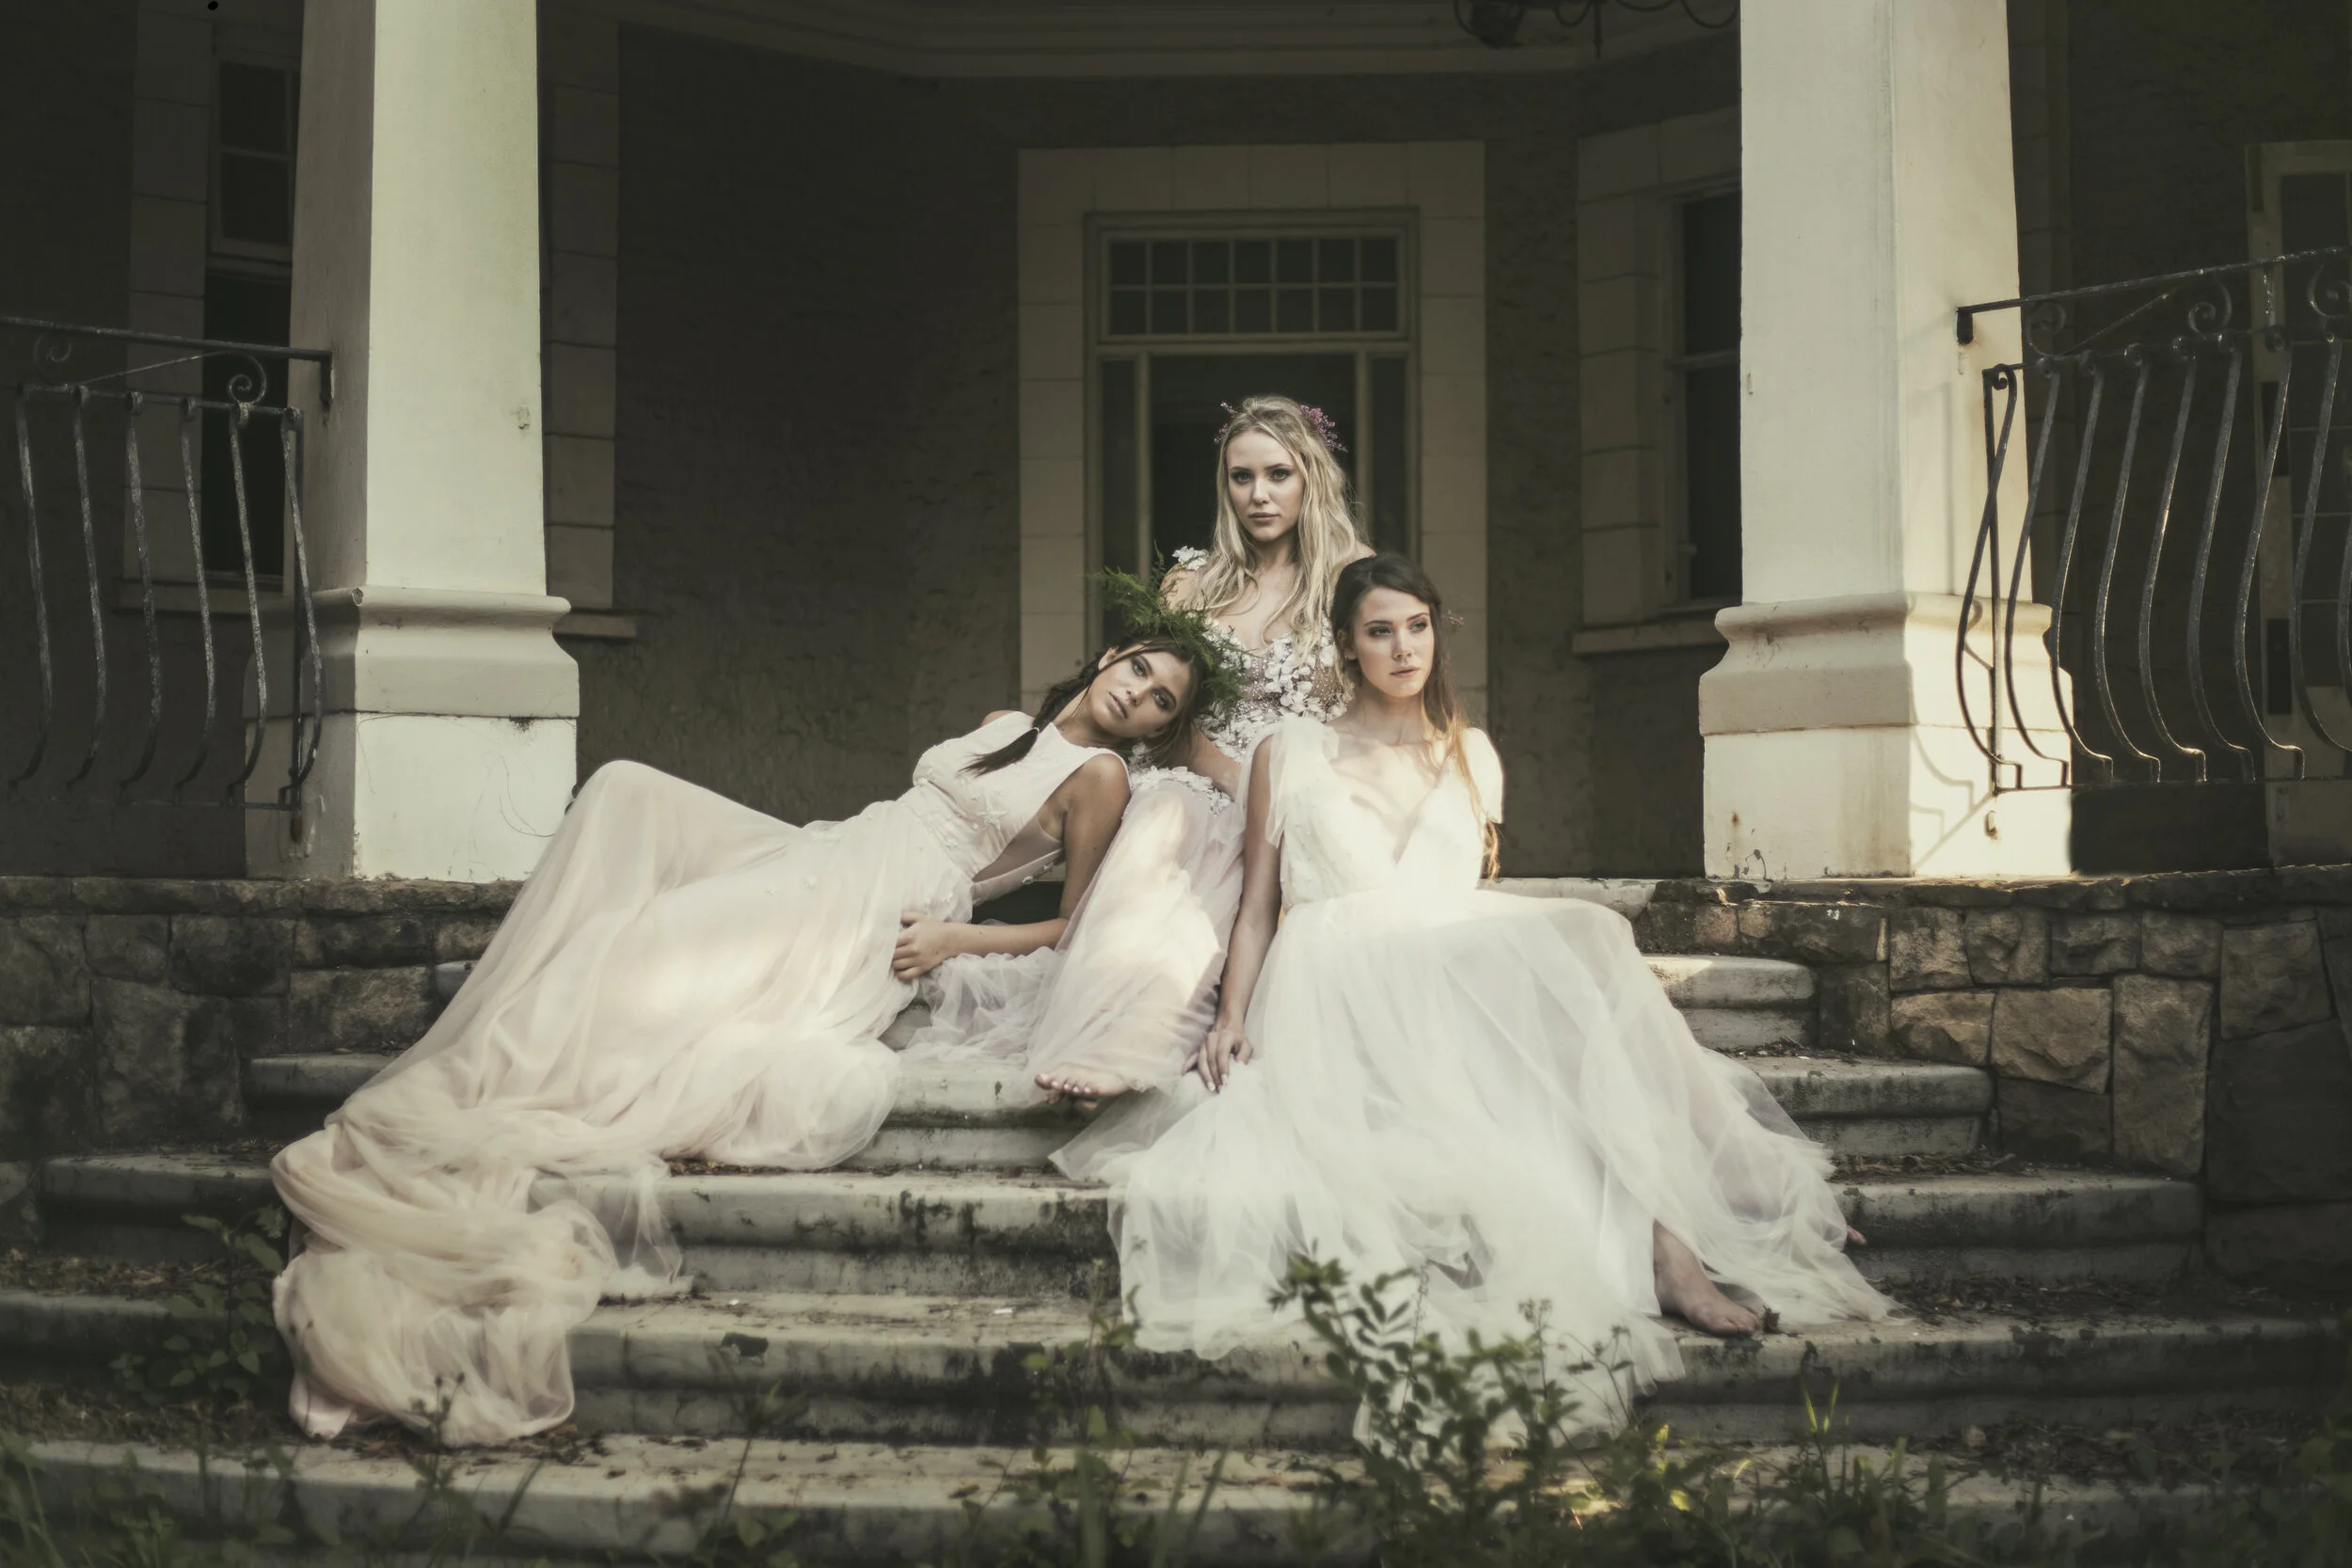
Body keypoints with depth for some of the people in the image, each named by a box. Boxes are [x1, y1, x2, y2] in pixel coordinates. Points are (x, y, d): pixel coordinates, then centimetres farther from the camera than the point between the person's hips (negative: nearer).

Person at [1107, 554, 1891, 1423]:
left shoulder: (1471, 756, 25)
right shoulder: (1290, 754, 16)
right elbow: (1258, 906, 14)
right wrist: (1232, 1018, -2)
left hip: (1456, 977, 3)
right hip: (1338, 990, -3)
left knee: (1581, 939, -31)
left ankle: (1658, 1241, -44)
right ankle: (1658, 1250, -42)